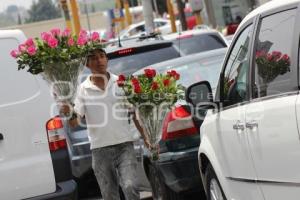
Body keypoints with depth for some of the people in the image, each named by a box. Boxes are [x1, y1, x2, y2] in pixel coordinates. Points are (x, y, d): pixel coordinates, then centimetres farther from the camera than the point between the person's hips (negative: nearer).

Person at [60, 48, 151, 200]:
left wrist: (146, 137, 4)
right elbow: (76, 122, -6)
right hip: (100, 149, 1)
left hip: (124, 145, -1)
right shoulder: (83, 89, 0)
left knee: (129, 187, -17)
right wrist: (67, 113, -28)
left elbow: (135, 113, 9)